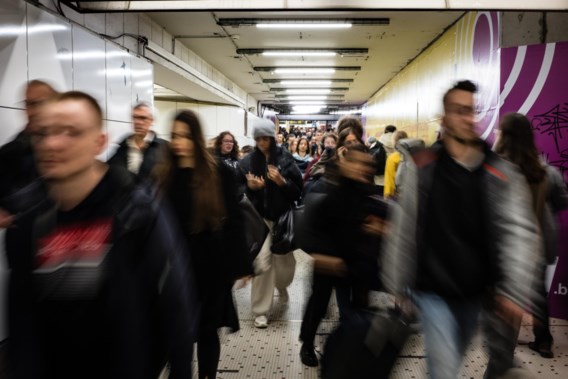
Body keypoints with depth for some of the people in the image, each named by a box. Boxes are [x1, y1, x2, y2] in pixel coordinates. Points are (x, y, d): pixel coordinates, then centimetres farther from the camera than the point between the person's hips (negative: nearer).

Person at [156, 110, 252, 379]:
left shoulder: (220, 174, -5)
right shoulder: (165, 175, 3)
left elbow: (234, 221, -3)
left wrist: (240, 265, -4)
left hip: (211, 264, -2)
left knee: (207, 329, 11)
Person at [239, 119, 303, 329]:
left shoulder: (286, 158, -2)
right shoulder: (247, 161, 1)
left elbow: (298, 189, -3)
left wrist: (282, 182, -20)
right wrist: (250, 187, -14)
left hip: (282, 217, 1)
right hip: (258, 217, 0)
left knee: (284, 261, 9)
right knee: (261, 263, -7)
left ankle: (282, 285, 46)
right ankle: (260, 310, 9)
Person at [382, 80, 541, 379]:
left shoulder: (502, 173, -4)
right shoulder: (423, 168, -8)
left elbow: (519, 232, -8)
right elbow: (402, 230, -5)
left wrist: (514, 290, -16)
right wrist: (397, 285, -2)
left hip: (475, 290, 3)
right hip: (434, 289, -3)